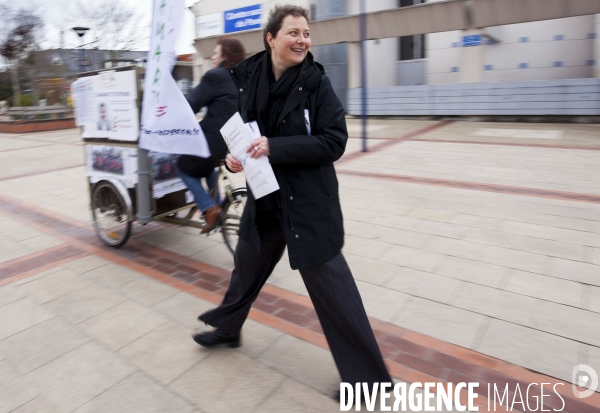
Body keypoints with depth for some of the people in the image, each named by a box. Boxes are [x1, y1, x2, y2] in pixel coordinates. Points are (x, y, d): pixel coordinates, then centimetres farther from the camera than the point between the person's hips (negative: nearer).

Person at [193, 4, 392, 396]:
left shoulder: (317, 83, -11)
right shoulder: (251, 79, 1)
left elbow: (335, 142, -16)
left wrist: (275, 147, -23)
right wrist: (235, 154, -8)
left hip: (309, 201, -5)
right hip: (264, 196, 5)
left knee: (330, 283, -1)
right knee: (247, 265, 23)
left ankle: (369, 376, 19)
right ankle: (227, 328, 51)